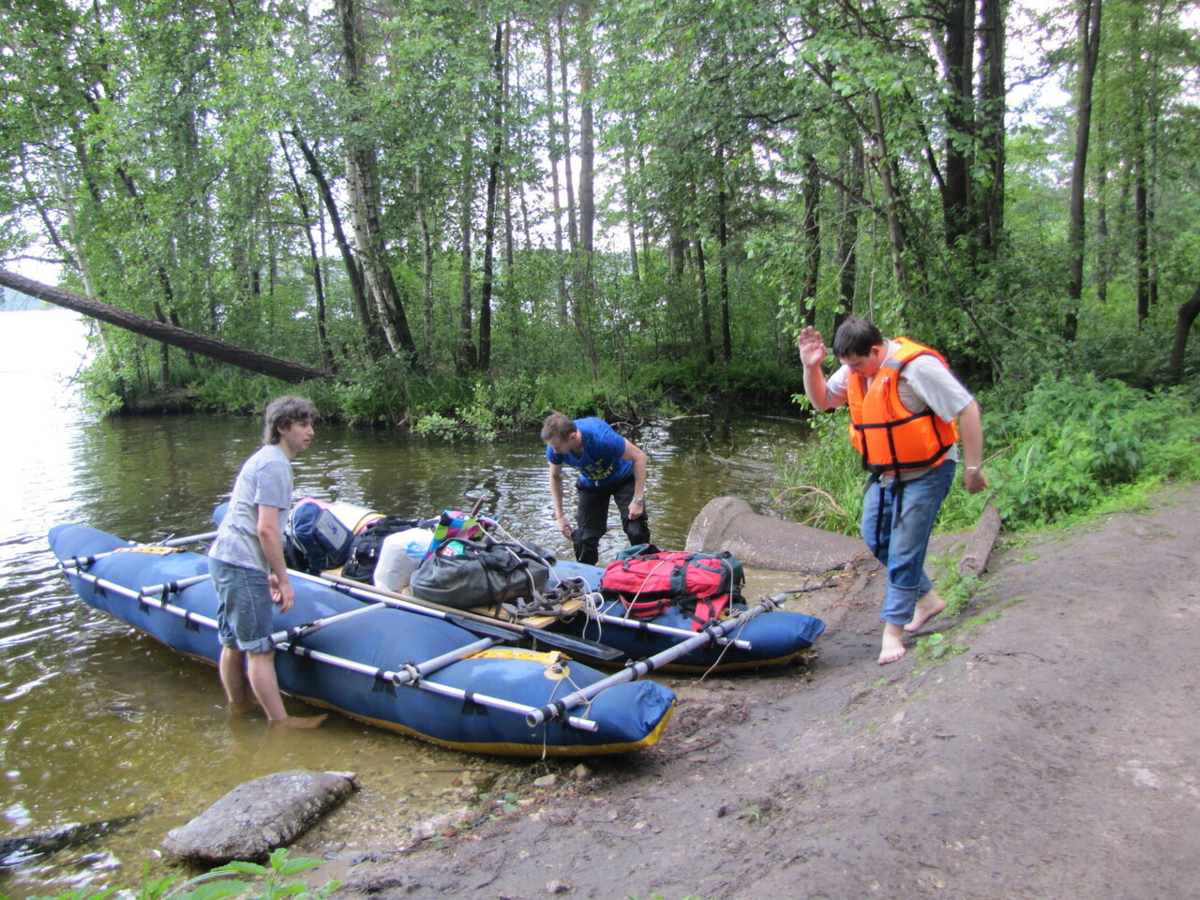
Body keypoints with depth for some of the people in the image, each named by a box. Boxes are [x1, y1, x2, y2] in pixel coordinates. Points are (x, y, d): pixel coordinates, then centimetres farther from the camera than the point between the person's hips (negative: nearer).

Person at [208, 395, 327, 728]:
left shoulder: (264, 458, 20)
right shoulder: (275, 464, -13)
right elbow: (266, 530, -18)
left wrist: (270, 573, 22)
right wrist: (283, 580, -12)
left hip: (225, 560, 10)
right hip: (242, 566, -10)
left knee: (234, 644, 19)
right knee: (260, 649, -4)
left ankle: (238, 711, 31)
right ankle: (280, 722, 3)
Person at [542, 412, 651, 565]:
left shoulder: (600, 437, -41)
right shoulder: (554, 448, -26)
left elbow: (639, 456, -29)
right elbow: (555, 477, -4)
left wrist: (638, 499, -27)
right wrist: (559, 516, -7)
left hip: (623, 479, -4)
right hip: (591, 484, 4)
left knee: (637, 532, -15)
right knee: (584, 537, 1)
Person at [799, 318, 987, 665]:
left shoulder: (915, 366, -26)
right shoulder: (856, 369, -2)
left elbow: (968, 409, -23)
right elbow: (822, 400, 9)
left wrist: (973, 468, -19)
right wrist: (811, 367, -10)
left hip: (926, 473, -8)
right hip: (884, 474, 8)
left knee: (904, 551, -5)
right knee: (876, 540, 15)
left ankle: (893, 631, 7)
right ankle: (927, 598, 33)